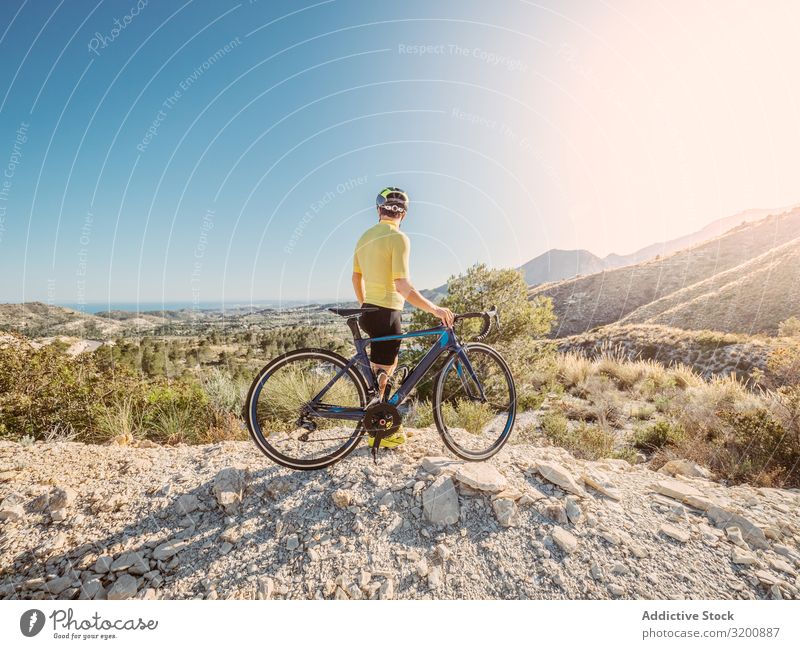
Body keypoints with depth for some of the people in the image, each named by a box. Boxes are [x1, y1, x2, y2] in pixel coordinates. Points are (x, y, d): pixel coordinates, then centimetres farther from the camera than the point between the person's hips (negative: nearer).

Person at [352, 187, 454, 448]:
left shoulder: (365, 237, 12)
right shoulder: (398, 238, -14)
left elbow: (356, 277, 19)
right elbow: (402, 286, -24)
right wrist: (435, 309, -24)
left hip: (369, 311, 9)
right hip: (386, 314, -8)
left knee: (389, 364, 23)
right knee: (380, 373, 3)